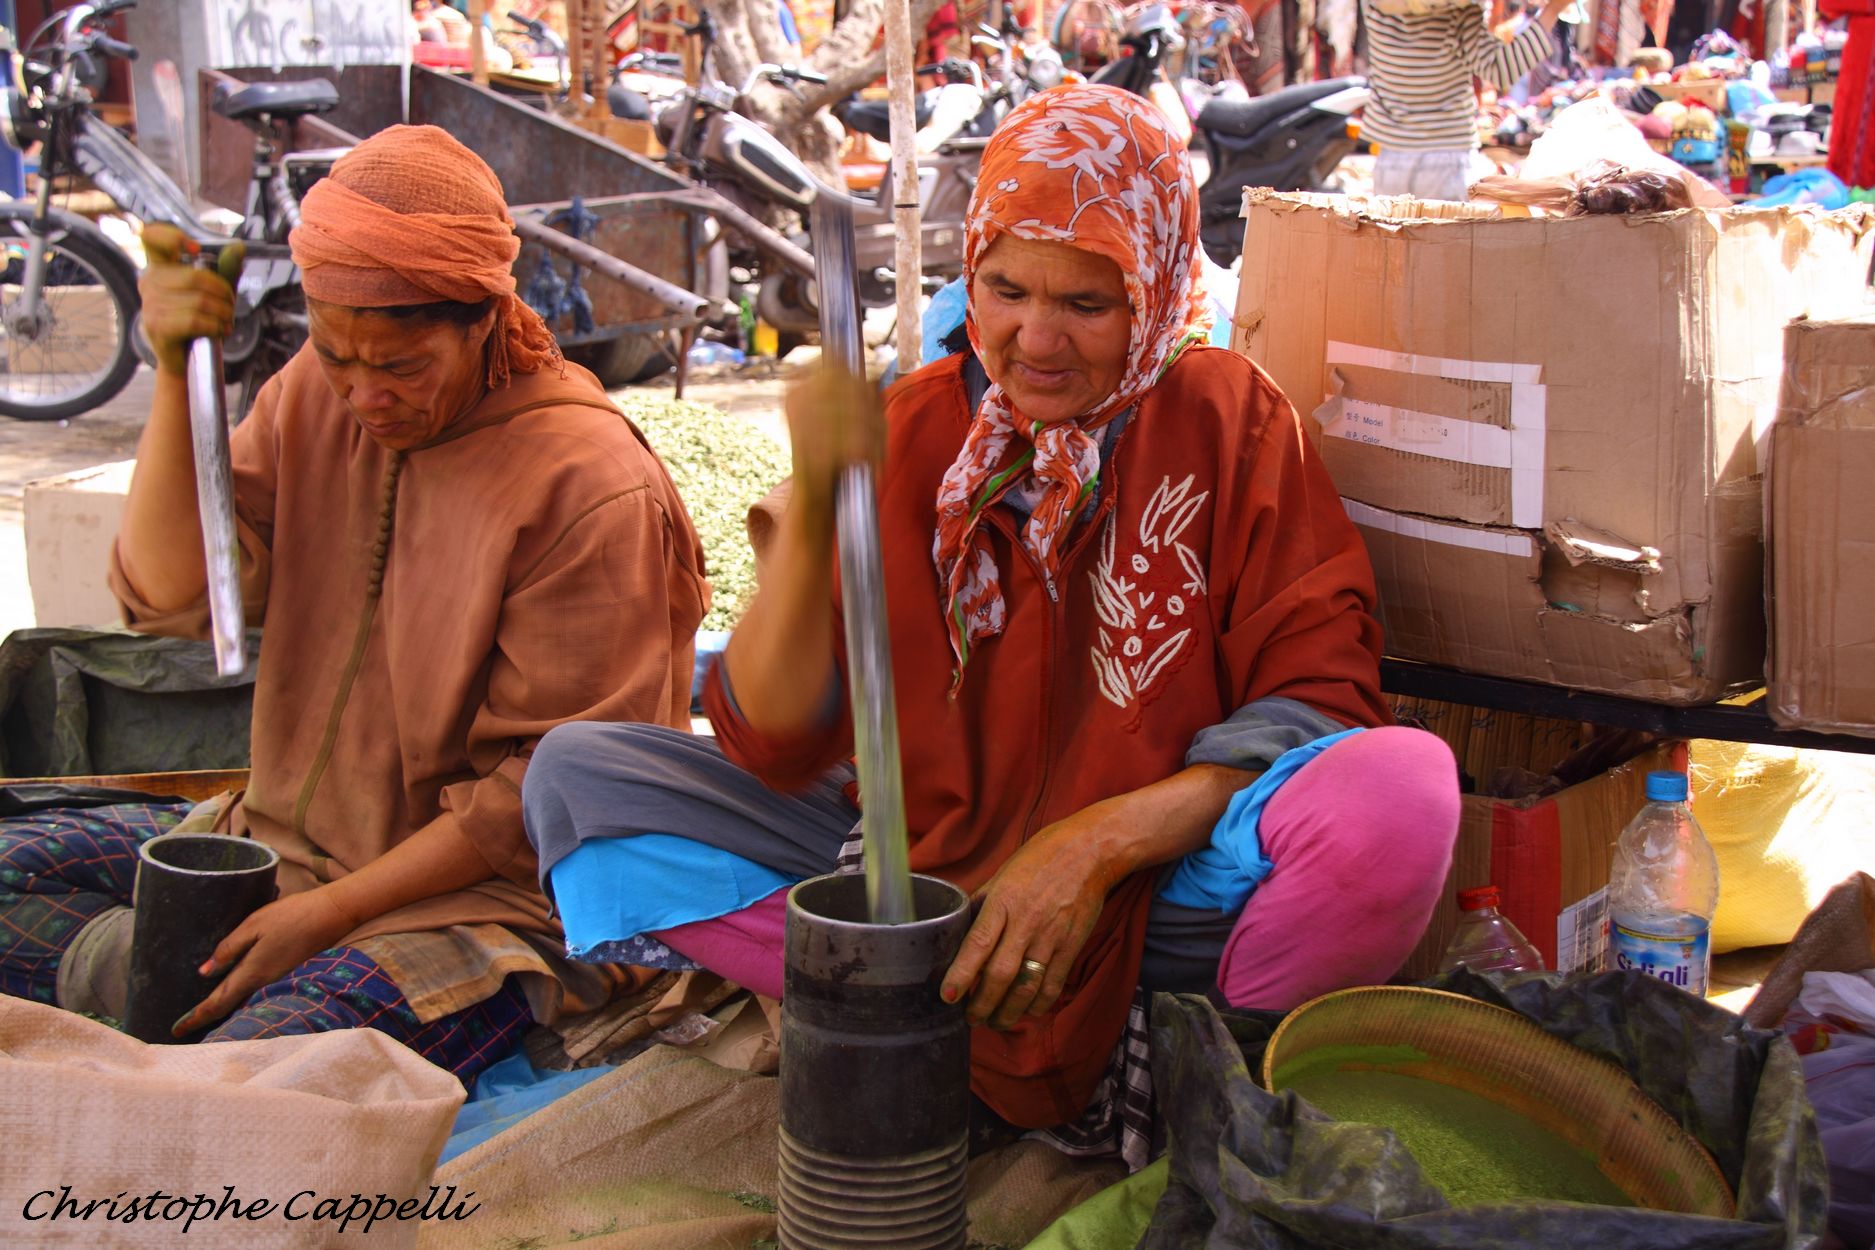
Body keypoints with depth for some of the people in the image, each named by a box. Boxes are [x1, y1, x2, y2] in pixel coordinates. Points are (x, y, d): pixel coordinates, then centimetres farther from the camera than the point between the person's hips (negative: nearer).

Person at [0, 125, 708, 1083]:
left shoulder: (591, 489, -17)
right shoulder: (314, 395, 4)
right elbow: (170, 597, -3)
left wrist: (330, 910, -18)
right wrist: (175, 375, -14)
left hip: (488, 893, -7)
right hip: (278, 840, 7)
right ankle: (197, 983, -13)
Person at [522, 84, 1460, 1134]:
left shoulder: (1230, 419, 1)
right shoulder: (909, 434, 3)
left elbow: (1322, 699, -7)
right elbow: (773, 745, -4)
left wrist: (1101, 841, -20)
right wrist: (812, 509, -20)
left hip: (1163, 888, -3)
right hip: (926, 878, 3)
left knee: (1405, 787, -33)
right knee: (577, 773, -13)